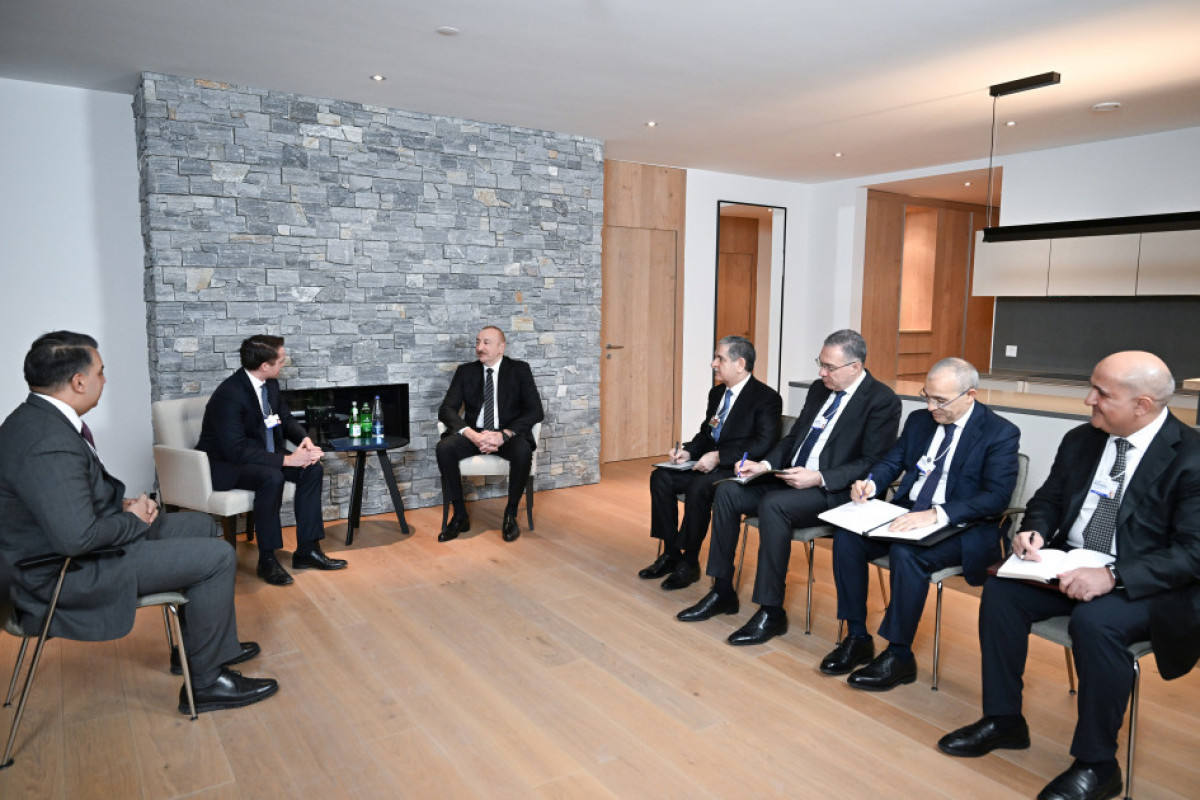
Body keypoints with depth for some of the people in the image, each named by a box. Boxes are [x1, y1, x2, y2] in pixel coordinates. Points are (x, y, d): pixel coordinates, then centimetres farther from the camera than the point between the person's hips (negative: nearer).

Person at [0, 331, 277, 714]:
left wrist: (123, 503, 1)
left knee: (203, 527, 18)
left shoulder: (37, 418, 3)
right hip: (72, 572, -11)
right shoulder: (49, 442, -30)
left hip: (76, 541, 11)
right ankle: (205, 681, 2)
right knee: (217, 557, -14)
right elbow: (76, 537, -35)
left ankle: (204, 645, 28)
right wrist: (132, 520, -16)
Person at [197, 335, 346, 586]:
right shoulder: (229, 395, -27)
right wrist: (287, 459, -33)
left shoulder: (270, 384, -1)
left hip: (261, 455, 8)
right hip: (225, 466, -8)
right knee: (272, 477, -35)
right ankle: (267, 560, -21)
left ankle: (307, 550, -4)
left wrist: (304, 439, -10)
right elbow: (236, 450, -31)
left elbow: (286, 418, 13)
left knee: (312, 469, -10)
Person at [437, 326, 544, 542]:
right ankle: (460, 516, -13)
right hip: (474, 433, 2)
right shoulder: (465, 371, 9)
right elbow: (446, 409, -1)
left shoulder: (520, 370, 3)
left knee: (523, 451, -35)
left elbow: (535, 410, -7)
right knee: (444, 448, -28)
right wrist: (472, 435, -21)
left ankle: (510, 515, -13)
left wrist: (504, 435, -21)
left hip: (508, 435, -2)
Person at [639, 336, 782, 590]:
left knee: (699, 487, -33)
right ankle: (670, 553, -5)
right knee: (661, 477, -12)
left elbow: (763, 444, -20)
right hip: (708, 464, 8)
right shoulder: (717, 392, 15)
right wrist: (688, 452, 0)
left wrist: (718, 456, -25)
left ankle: (689, 562, -16)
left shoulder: (766, 398, -10)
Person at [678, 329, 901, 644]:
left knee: (772, 505, -33)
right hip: (790, 478, 8)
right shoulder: (818, 389, 14)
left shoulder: (883, 401, -9)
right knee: (728, 491, -9)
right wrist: (765, 465, 0)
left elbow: (872, 464, -14)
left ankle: (771, 612, -20)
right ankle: (722, 592, 0)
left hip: (834, 491, -8)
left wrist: (819, 477, -23)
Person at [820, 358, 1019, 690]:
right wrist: (871, 483, -7)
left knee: (905, 552, -35)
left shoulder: (1000, 433, -9)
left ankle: (899, 655, -17)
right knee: (847, 537, -18)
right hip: (906, 514, 6)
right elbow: (892, 461, 17)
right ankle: (857, 638, -6)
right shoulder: (919, 419, 10)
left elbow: (997, 497, -18)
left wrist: (936, 514, -31)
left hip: (959, 527, -6)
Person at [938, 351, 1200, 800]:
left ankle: (1096, 763, -12)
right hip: (1071, 565, 6)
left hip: (1146, 585, -6)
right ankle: (1003, 720, 1)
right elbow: (1048, 499, 14)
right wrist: (1035, 531, -9)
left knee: (1094, 621, -34)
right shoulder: (1081, 440, 3)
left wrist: (1113, 576, -32)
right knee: (1000, 591, -16)